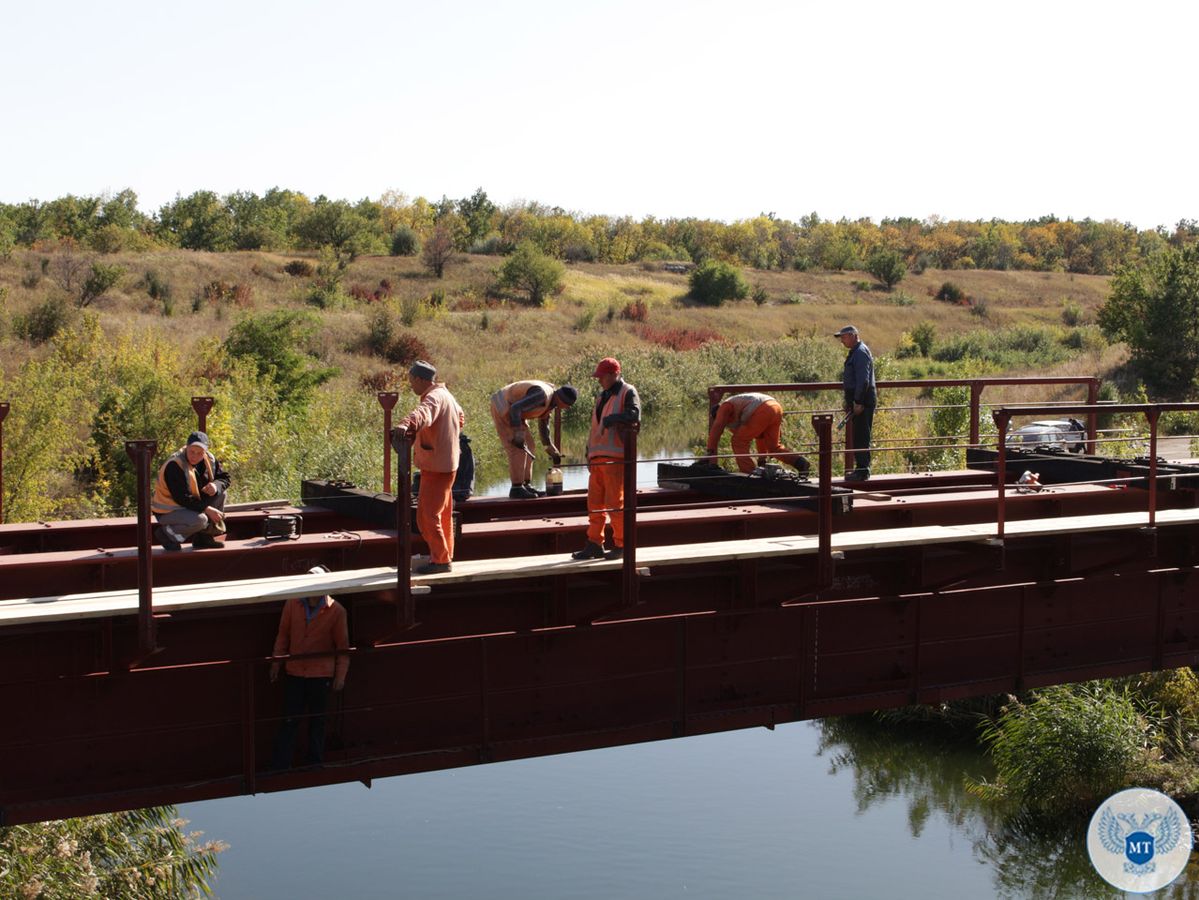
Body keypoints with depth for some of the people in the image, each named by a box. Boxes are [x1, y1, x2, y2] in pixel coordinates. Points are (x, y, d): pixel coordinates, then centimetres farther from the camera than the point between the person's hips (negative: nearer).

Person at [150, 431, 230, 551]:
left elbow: (225, 478, 4)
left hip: (192, 504, 8)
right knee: (199, 520, -34)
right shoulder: (174, 466, -27)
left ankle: (205, 537, 0)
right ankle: (166, 533, -8)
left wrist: (216, 485, -21)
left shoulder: (209, 460, -3)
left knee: (220, 492, -7)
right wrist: (207, 509, -29)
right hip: (168, 511, -8)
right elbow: (182, 498, -29)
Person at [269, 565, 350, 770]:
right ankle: (279, 767, 8)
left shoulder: (336, 610, -9)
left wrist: (341, 675, -4)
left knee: (317, 721, 12)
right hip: (294, 672, 1)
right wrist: (277, 662, 5)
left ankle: (314, 764, 24)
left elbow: (342, 645, -3)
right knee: (289, 720, 2)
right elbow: (283, 635, 6)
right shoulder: (292, 604, -3)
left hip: (321, 674, -1)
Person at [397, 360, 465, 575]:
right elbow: (460, 416, 34)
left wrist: (407, 424, -61)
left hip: (436, 468, -11)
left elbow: (423, 413, -43)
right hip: (447, 464, 11)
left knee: (427, 516, -6)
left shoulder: (435, 398, -19)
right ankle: (445, 556, 27)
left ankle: (440, 560, -2)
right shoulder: (445, 394, 14)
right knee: (443, 514, 18)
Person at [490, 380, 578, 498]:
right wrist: (518, 433, -32)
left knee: (526, 447, 9)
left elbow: (543, 423, 17)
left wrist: (550, 448, 20)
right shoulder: (542, 395, -28)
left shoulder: (550, 401, 4)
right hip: (502, 408, -10)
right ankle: (516, 488, -10)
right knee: (517, 448, -12)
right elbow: (515, 408, -33)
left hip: (511, 411, 10)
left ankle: (526, 485, 12)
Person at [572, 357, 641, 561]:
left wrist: (613, 418, -27)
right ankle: (594, 544, 14)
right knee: (595, 503, 8)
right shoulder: (602, 397, 22)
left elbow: (634, 414, -21)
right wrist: (589, 453, 18)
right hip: (598, 458, 8)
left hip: (616, 457, -8)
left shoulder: (627, 393, -2)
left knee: (615, 502, -6)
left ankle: (621, 545, 2)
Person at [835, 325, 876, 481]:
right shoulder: (855, 352, 18)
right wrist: (849, 402, 23)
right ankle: (861, 469, 18)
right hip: (858, 399, 10)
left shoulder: (861, 353, -15)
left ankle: (862, 471, -8)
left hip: (862, 400, -10)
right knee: (859, 435, 13)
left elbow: (863, 380, -21)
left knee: (861, 436, -9)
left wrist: (858, 402, -23)